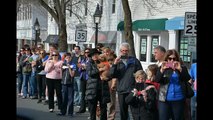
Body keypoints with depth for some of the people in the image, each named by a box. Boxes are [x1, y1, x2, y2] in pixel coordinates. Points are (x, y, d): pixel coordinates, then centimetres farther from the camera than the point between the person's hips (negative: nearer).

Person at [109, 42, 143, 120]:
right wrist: (114, 64, -15)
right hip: (121, 91, 3)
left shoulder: (135, 61, 1)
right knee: (123, 112, 11)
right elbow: (112, 75, -2)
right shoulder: (118, 62, 8)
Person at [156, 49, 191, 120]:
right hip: (164, 99, -1)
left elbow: (188, 79, -7)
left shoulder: (182, 68, 6)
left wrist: (180, 69, -19)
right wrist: (162, 70, -22)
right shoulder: (162, 68, 5)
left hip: (178, 99, 1)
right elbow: (157, 80, -7)